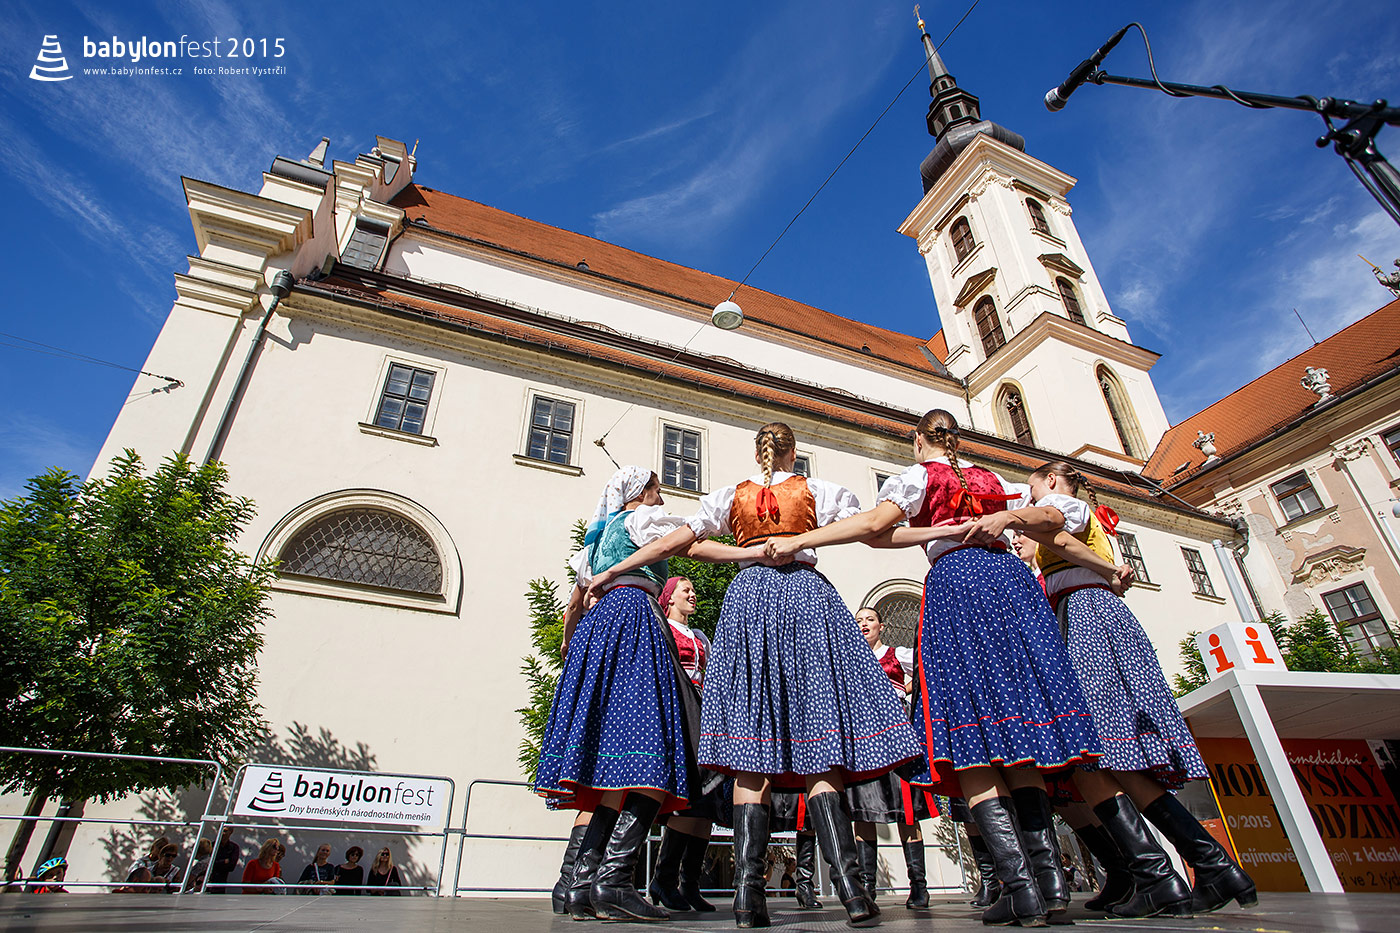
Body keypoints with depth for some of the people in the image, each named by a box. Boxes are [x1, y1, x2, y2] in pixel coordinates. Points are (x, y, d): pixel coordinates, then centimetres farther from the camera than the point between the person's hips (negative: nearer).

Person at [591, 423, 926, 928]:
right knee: (817, 737, -4)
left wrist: (609, 572, 13)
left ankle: (748, 886, -7)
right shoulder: (816, 491, 13)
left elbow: (677, 540, 8)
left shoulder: (732, 495, 16)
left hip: (748, 596, 1)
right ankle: (849, 884, -12)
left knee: (752, 741, -2)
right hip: (806, 594, -1)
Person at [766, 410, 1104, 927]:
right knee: (1015, 741, 6)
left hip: (954, 580, -5)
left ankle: (1020, 884, -13)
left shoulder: (917, 475, 9)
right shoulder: (993, 480, 25)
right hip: (1010, 576, 6)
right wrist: (1006, 518, 9)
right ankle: (1050, 875, -1)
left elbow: (872, 523, -6)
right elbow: (1055, 519, 22)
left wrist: (797, 541, -6)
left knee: (972, 742, -7)